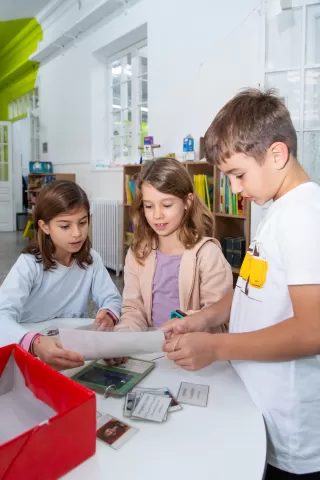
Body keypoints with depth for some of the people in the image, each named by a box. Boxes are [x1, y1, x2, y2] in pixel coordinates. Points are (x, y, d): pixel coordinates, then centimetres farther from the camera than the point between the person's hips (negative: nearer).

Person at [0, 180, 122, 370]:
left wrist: (109, 315, -25)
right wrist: (34, 344, -47)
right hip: (32, 353, -1)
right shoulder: (29, 264, -16)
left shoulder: (91, 259, -3)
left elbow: (112, 298, -2)